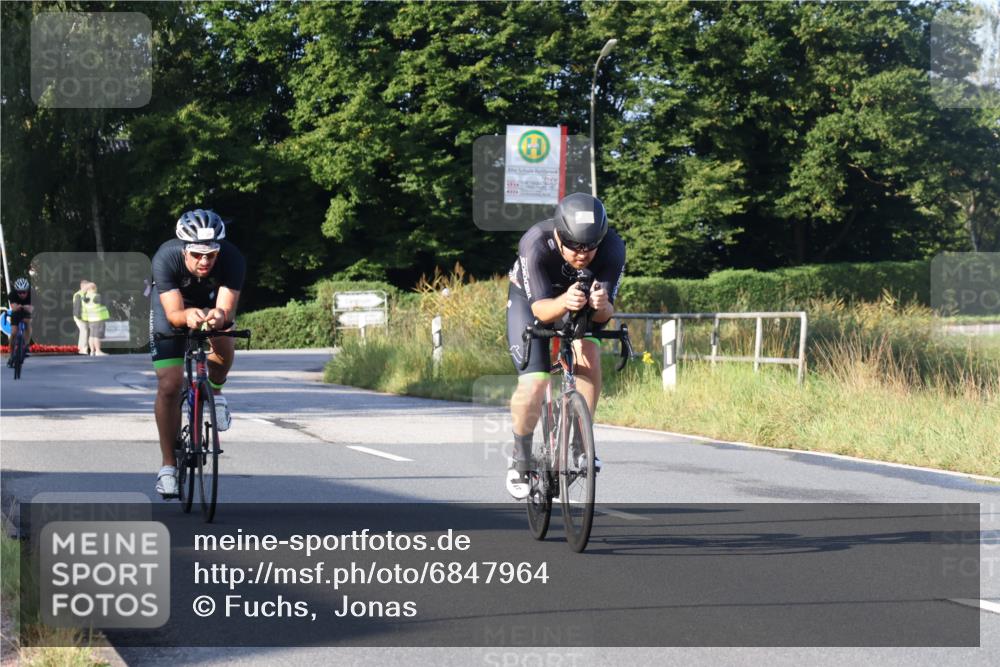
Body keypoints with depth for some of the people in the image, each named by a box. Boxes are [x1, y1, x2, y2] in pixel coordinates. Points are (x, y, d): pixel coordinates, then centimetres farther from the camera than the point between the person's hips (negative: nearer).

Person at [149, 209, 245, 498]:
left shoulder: (232, 259, -35)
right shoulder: (165, 258, -37)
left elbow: (228, 310, -40)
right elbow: (174, 313, -39)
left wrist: (220, 316, -63)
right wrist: (187, 317, -62)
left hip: (212, 302, 1)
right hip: (171, 303, -1)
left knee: (224, 349, -31)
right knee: (169, 385, -12)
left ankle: (214, 392, 3)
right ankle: (168, 464, 1)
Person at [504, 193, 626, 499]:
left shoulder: (612, 247, -32)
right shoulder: (535, 244, -38)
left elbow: (605, 313, -30)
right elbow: (540, 309, -38)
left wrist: (601, 306, -54)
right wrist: (564, 302, -59)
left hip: (580, 301, 2)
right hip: (530, 298, -2)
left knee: (589, 357, -26)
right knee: (533, 385, -17)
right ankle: (521, 459, 8)